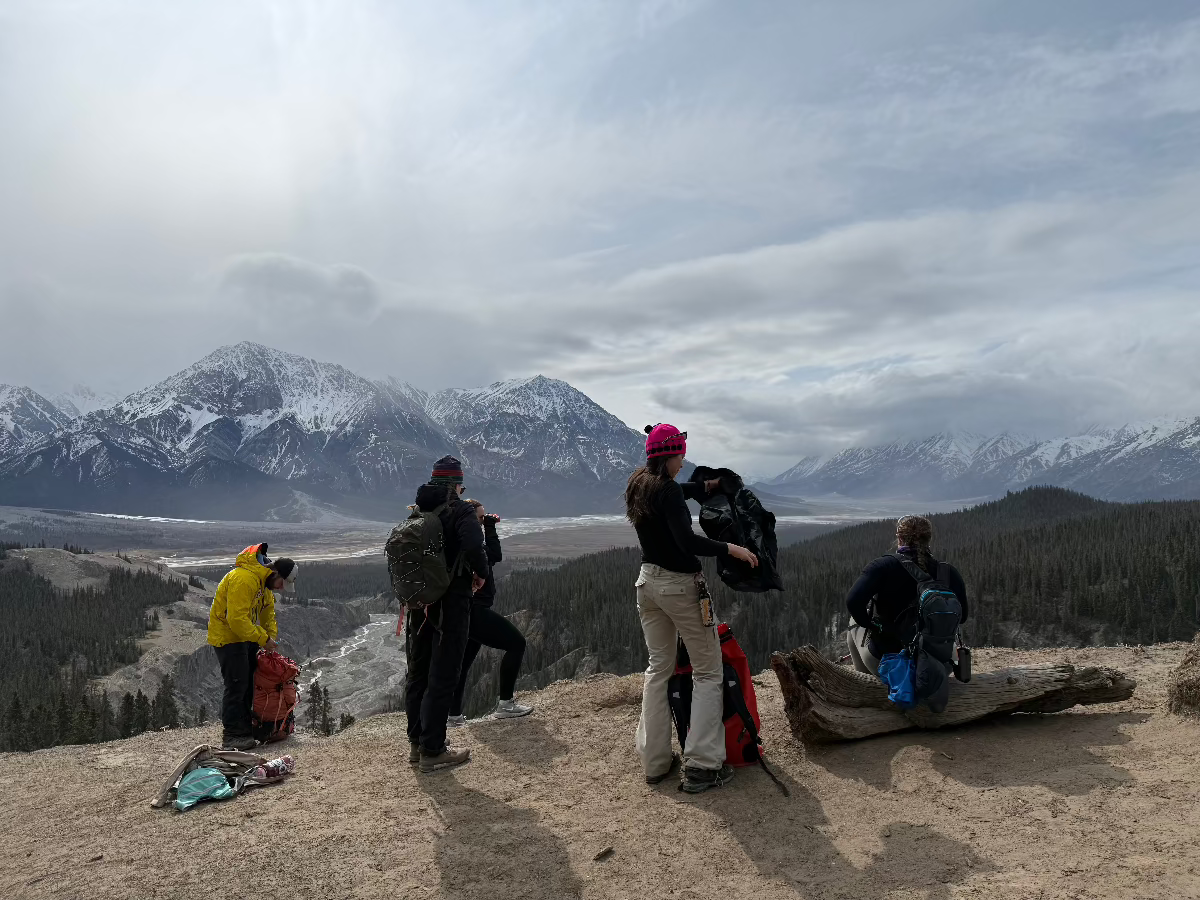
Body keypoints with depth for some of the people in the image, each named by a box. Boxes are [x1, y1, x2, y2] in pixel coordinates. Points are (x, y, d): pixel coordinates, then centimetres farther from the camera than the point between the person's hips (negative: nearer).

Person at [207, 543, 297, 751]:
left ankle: (245, 728, 25)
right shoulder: (243, 579, -30)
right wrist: (263, 639, -25)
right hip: (227, 635, -10)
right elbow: (237, 619, -32)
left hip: (245, 634, 10)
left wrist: (271, 634, 2)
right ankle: (232, 736, 0)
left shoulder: (264, 579, 2)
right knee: (237, 684, -8)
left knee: (250, 681, 14)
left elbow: (268, 607, 15)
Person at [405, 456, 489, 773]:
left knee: (417, 674, 16)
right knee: (442, 678, 1)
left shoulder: (416, 512, 8)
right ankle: (432, 752, 6)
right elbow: (473, 548, -29)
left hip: (418, 604, 7)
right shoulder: (461, 510, -13)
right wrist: (481, 573, -10)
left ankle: (416, 744, 27)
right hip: (451, 603, -7)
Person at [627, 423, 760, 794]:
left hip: (648, 583, 8)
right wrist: (731, 549, -21)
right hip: (681, 586, -8)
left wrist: (706, 486, 26)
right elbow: (687, 541, -29)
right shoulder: (669, 491, -19)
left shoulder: (638, 486, 6)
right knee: (708, 672, 4)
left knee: (658, 668, 17)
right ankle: (701, 766, 1)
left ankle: (655, 762, 20)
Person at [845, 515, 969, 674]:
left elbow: (853, 601, -27)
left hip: (883, 661, -3)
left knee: (855, 620, 27)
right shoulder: (948, 573, -7)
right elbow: (961, 616, 1)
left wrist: (868, 623, -9)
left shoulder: (884, 566, -17)